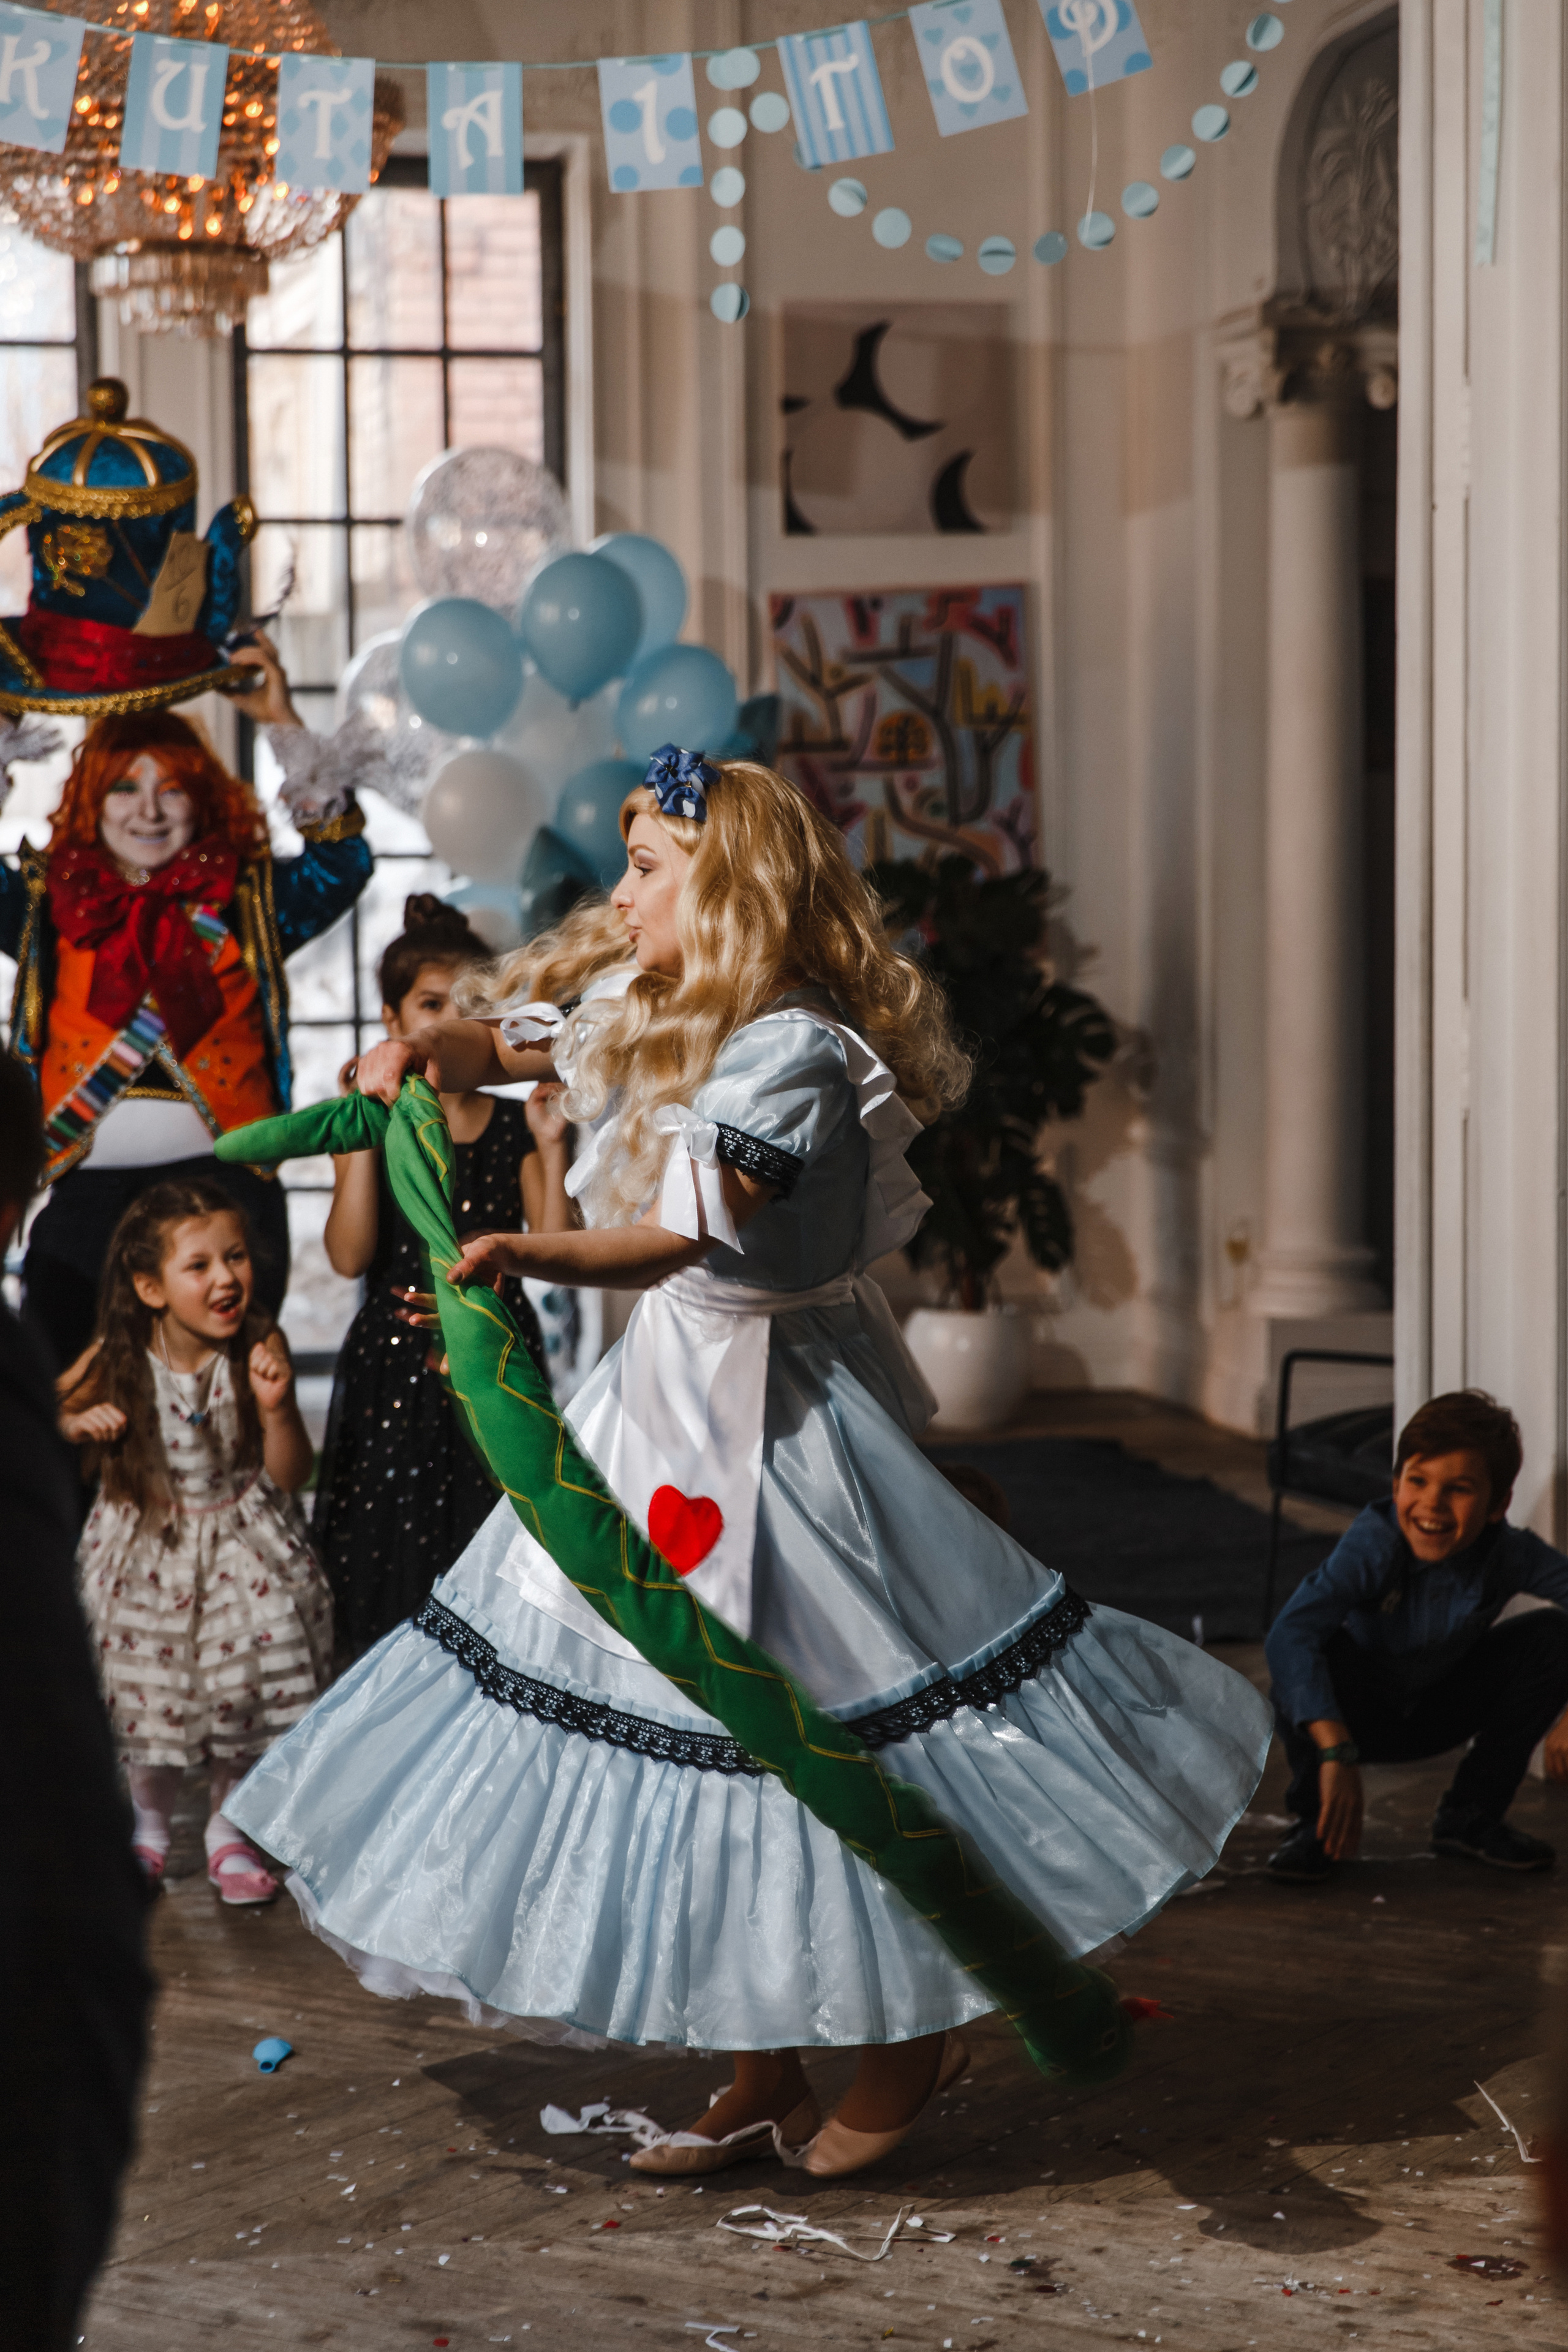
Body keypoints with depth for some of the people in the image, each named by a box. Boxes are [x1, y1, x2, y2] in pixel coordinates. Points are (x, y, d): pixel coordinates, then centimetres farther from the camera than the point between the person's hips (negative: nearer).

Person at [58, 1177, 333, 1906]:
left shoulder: (260, 1349, -16)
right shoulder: (118, 1361, -14)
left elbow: (289, 1476, -13)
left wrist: (276, 1406, -30)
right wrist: (80, 1424, -18)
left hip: (240, 1549, -1)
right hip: (146, 1551, 1)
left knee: (241, 1685, 6)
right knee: (150, 1687, 10)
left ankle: (228, 1831, 29)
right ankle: (149, 1821, 37)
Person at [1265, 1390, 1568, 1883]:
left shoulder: (1509, 1555, -24)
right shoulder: (1373, 1546, -34)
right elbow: (1287, 1634, -46)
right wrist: (1336, 1752, -54)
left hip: (1438, 1716, 3)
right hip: (1356, 1712, -3)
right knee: (1315, 1652, -35)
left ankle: (1470, 1817, 0)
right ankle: (1316, 1824, -12)